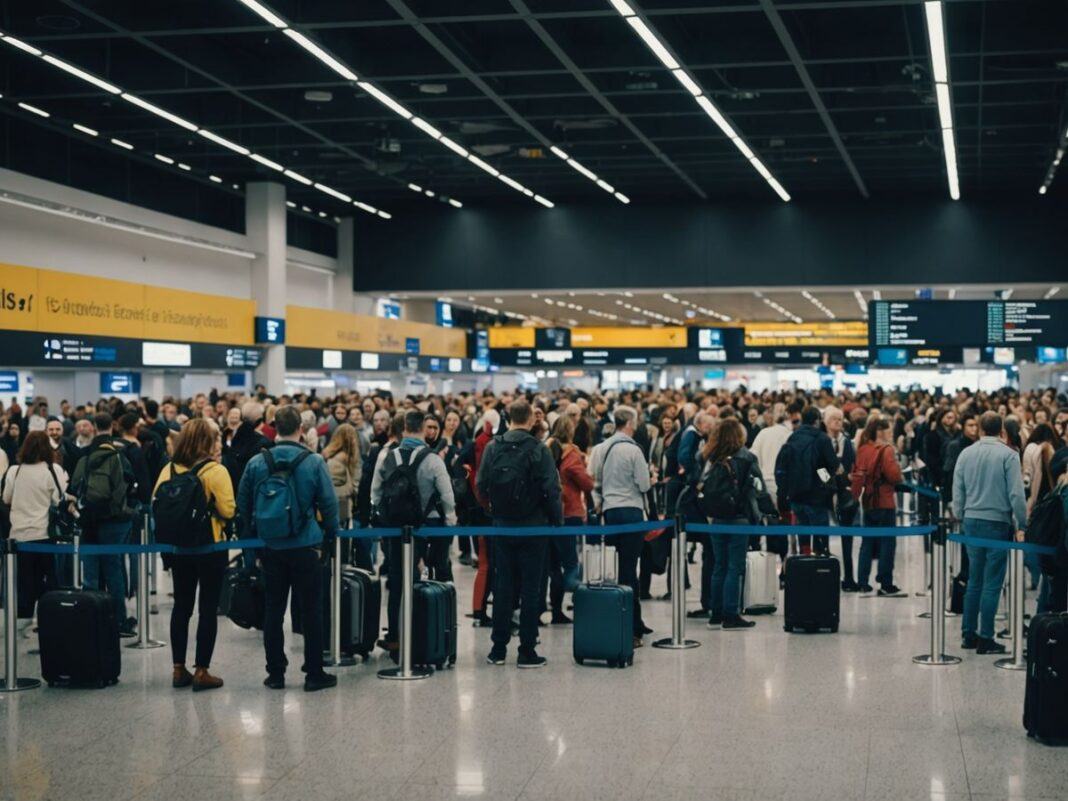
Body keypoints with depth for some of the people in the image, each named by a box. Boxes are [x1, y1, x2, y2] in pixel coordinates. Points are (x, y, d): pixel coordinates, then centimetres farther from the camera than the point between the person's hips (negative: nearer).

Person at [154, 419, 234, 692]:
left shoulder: (169, 470, -1)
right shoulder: (215, 471, -14)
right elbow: (228, 510, -18)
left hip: (178, 546, 5)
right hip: (210, 547, -5)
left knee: (181, 606, 14)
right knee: (208, 608, 4)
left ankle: (179, 669, 17)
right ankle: (201, 671, 4)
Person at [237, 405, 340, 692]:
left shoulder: (256, 462, -2)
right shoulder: (314, 462, -9)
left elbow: (243, 504, 6)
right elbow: (329, 503, -6)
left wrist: (255, 532, 19)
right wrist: (330, 537, 7)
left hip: (271, 548, 2)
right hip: (306, 547, -2)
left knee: (273, 610, 9)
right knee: (311, 610, 5)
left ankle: (275, 673, 14)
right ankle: (314, 673, 8)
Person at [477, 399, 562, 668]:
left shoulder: (492, 447, -1)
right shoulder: (538, 450, -12)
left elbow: (481, 486, 1)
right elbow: (551, 490, -14)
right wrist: (557, 521, -2)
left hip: (502, 525, 3)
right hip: (533, 526, -3)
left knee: (503, 585, 11)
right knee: (530, 588, 3)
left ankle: (498, 649, 14)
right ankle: (527, 651, 3)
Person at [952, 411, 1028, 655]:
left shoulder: (966, 454, 3)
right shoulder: (1008, 455, -9)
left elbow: (957, 492, 8)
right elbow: (1016, 494, -12)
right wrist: (1022, 525, -3)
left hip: (972, 522, 5)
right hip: (998, 523, -4)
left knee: (974, 580, 14)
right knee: (992, 583, -1)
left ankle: (969, 634, 17)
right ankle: (985, 638, 0)